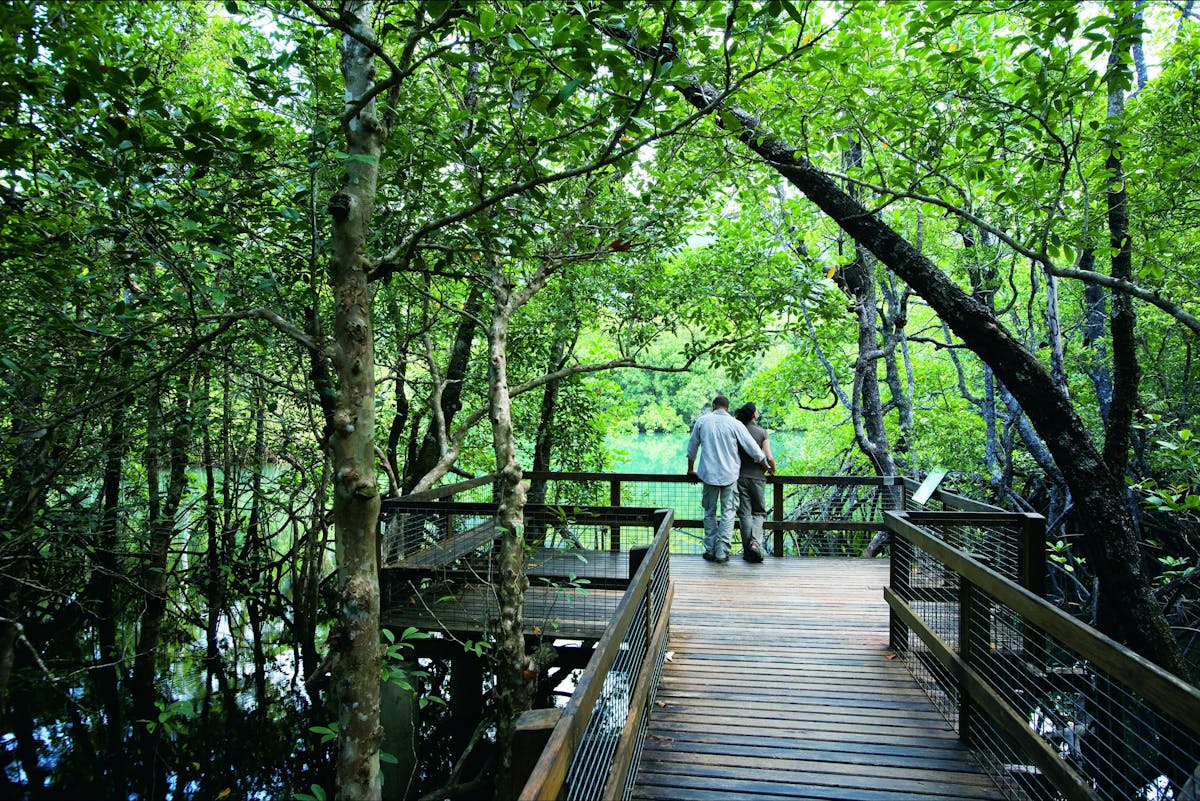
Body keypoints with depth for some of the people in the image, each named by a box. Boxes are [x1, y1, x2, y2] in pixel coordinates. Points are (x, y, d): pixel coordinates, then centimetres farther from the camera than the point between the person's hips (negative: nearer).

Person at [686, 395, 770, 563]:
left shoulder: (702, 421, 2)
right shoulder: (735, 424, -4)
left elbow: (692, 447, 12)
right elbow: (755, 451, -3)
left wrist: (691, 470, 26)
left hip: (708, 474, 2)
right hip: (730, 474, -1)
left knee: (709, 512, 13)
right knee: (727, 513, 6)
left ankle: (710, 550, 14)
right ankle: (722, 552, 2)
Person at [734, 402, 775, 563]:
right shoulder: (762, 432, -4)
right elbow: (769, 457, -10)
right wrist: (772, 468, 10)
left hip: (740, 476, 1)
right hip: (757, 477, -1)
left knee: (744, 514, 6)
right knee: (759, 513, 12)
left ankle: (748, 550, 3)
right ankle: (756, 542, -11)